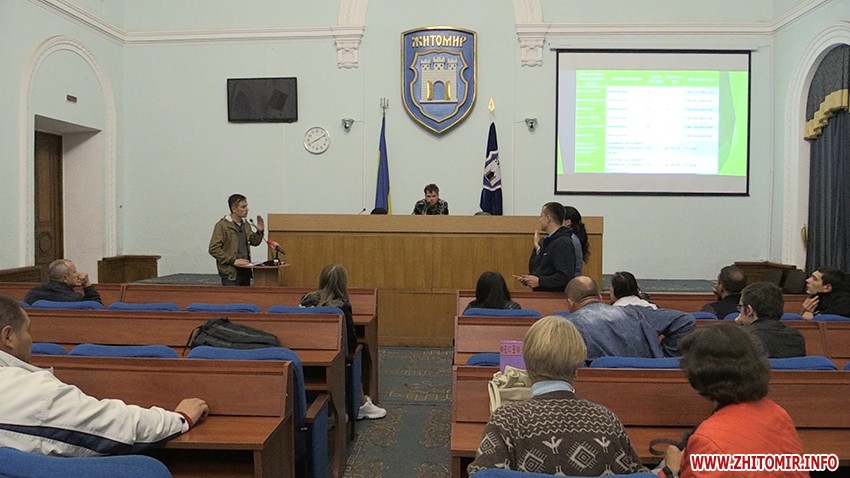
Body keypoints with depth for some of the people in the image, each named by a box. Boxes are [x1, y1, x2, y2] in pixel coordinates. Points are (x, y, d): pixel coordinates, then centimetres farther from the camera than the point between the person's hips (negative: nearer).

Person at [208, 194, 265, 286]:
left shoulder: (245, 224, 12)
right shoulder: (222, 225, -10)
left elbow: (254, 242, 23)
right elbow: (213, 249, -15)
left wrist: (260, 231, 2)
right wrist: (233, 261, -19)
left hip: (245, 271, 7)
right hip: (230, 273, -7)